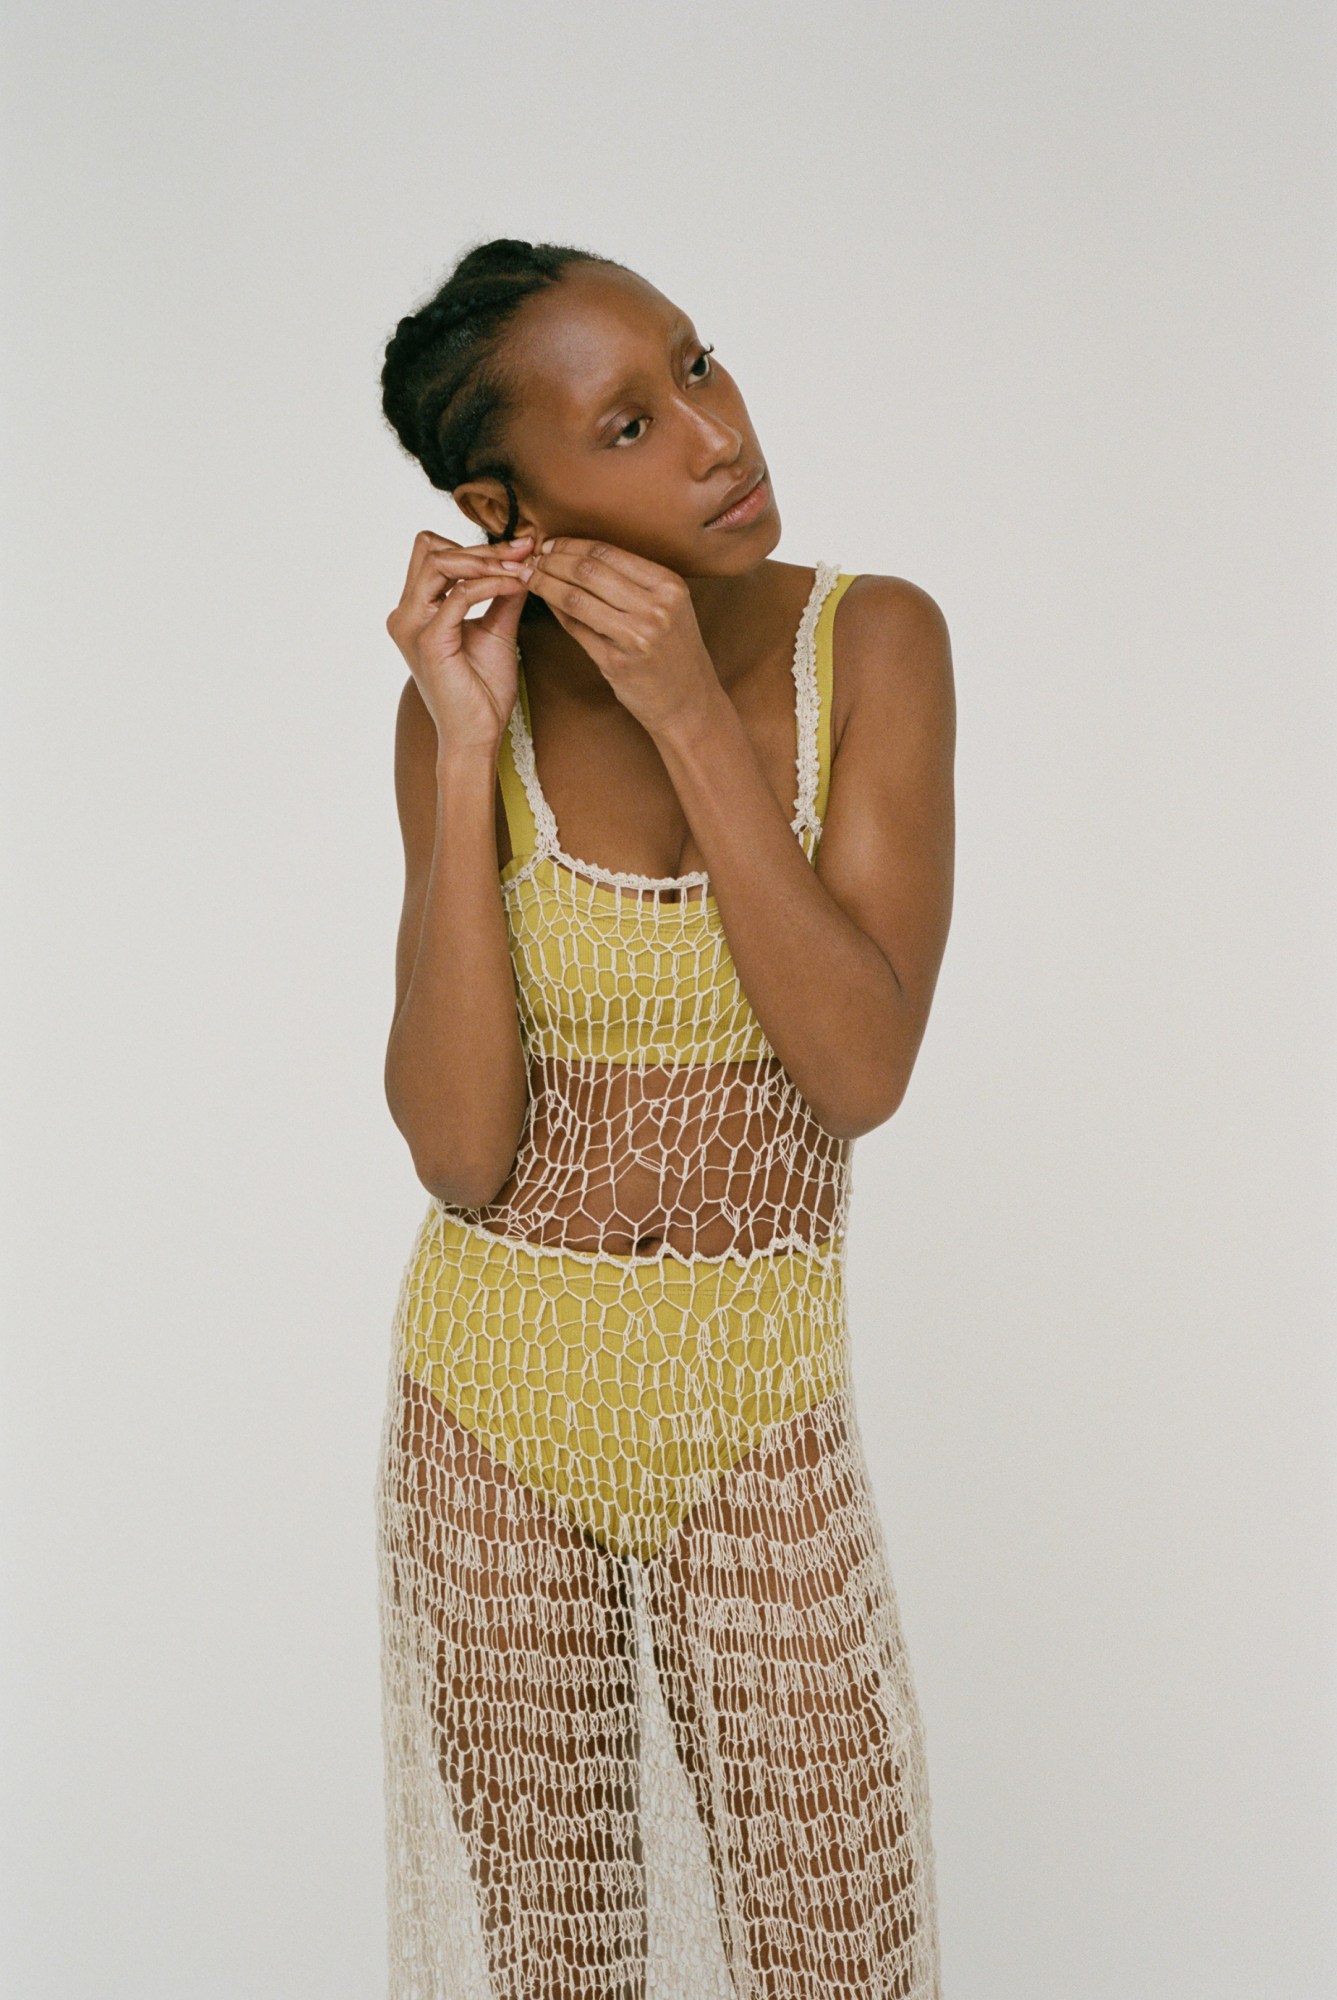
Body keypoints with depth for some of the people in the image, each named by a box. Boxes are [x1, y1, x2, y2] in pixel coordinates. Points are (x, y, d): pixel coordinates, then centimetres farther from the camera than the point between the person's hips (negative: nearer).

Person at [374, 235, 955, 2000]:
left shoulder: (871, 644, -10)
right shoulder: (472, 701, -9)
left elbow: (863, 1067, -18)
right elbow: (460, 1145, -16)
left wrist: (694, 716, -24)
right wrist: (467, 753, -22)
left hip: (758, 1410, -1)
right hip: (493, 1394, 1)